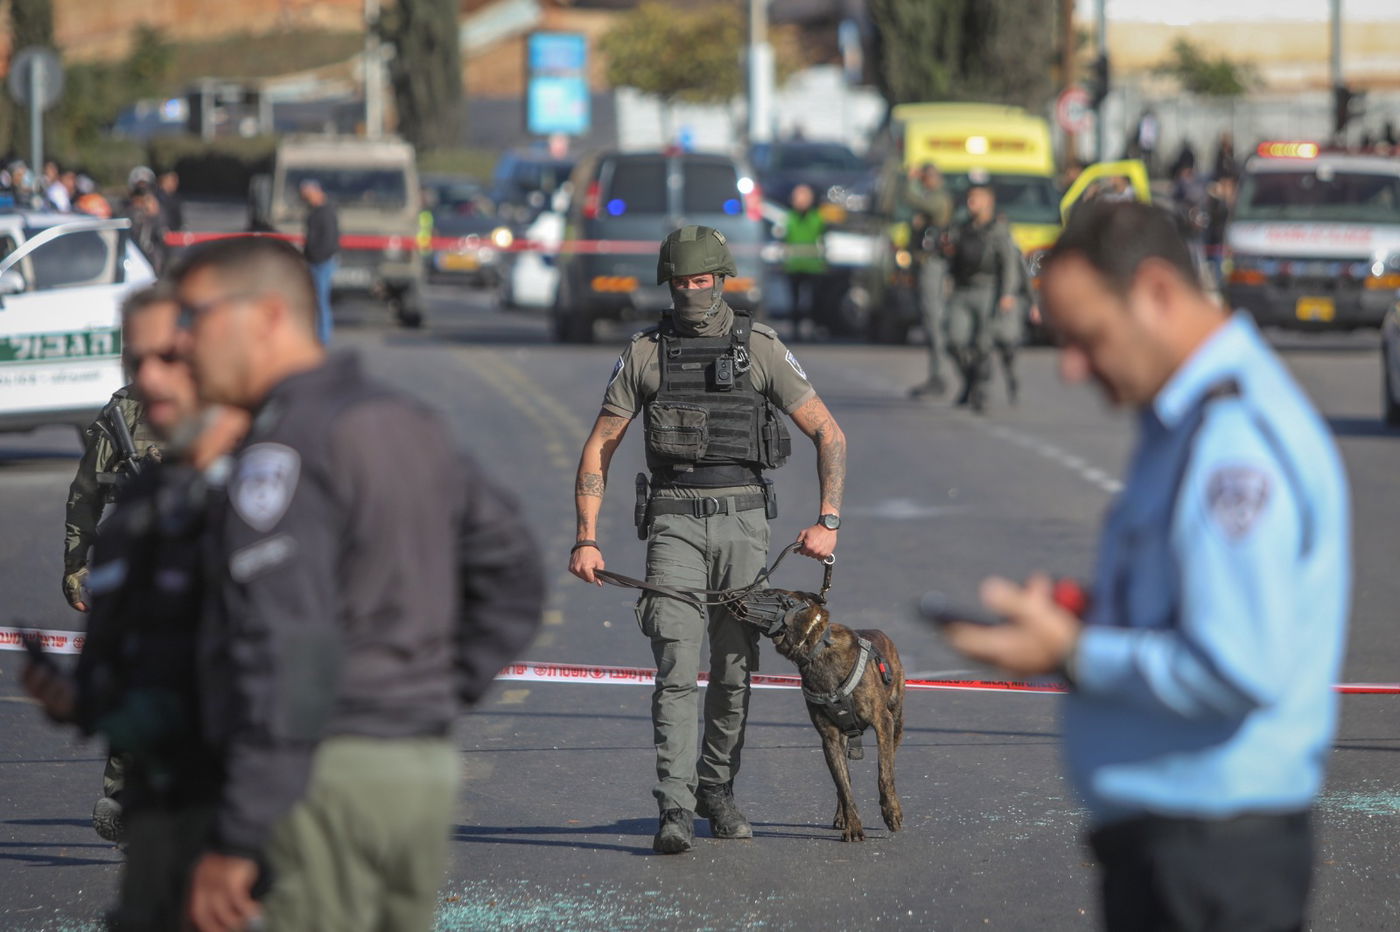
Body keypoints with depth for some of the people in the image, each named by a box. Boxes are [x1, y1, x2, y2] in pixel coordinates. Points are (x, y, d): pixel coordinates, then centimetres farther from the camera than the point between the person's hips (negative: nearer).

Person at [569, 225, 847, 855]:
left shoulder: (760, 349, 2)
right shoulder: (644, 353, 5)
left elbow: (829, 434, 1)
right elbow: (598, 449, 7)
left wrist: (828, 520, -10)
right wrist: (586, 539, -3)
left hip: (742, 520, 1)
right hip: (673, 522, -1)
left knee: (734, 670, 7)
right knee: (676, 667, -13)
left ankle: (716, 789, 27)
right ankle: (675, 811, -18)